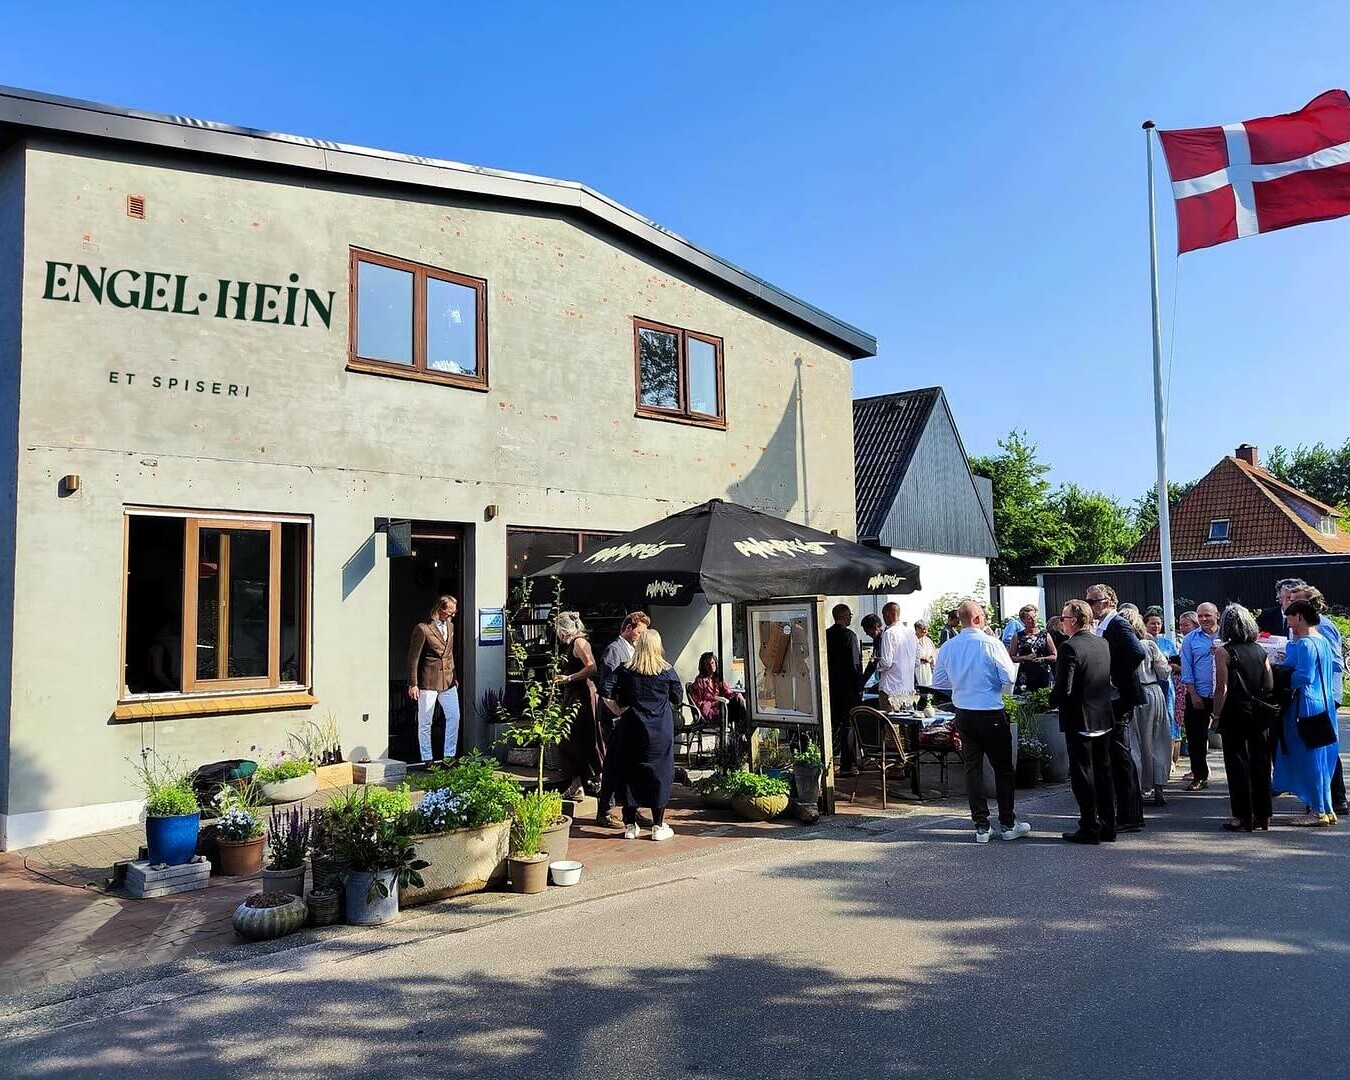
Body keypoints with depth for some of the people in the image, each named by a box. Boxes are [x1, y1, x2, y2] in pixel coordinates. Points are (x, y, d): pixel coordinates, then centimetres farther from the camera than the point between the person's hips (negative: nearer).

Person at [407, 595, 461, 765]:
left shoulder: (450, 626, 11)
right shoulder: (422, 628, -11)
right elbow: (413, 657, -9)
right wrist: (413, 684, -10)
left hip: (447, 681, 6)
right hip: (428, 681, -6)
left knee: (454, 717, 3)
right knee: (425, 722, 3)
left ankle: (449, 756, 13)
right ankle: (427, 760, 11)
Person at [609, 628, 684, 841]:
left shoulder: (626, 672, -4)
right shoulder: (667, 672, -6)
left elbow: (619, 701, 2)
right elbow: (678, 697, 5)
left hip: (631, 729, 1)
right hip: (660, 731, -1)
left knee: (629, 772, 9)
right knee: (659, 773, 6)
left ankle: (630, 825, 14)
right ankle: (658, 826, 9)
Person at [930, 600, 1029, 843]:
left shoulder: (947, 647, -2)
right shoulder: (991, 644, -15)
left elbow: (938, 681, 6)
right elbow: (1009, 678, -13)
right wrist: (994, 683, 7)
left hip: (963, 714, 4)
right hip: (992, 714, -4)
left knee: (972, 768, 10)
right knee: (1003, 768, 10)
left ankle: (981, 827, 13)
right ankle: (1007, 824, 16)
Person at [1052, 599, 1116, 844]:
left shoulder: (1069, 647, -19)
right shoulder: (1103, 644, 5)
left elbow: (1063, 689, -22)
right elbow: (1110, 679, 14)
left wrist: (1052, 698, -3)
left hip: (1079, 720, -7)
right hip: (1104, 718, 7)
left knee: (1083, 775, 1)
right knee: (1103, 772, 14)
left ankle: (1089, 829, 6)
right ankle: (1108, 826, 21)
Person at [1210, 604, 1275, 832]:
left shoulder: (1223, 652, -10)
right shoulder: (1261, 651, 5)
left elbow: (1222, 688, -13)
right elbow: (1270, 685, 5)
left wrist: (1216, 716, -7)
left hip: (1235, 716, -5)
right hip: (1260, 715, 5)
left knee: (1238, 765, 1)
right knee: (1260, 764, 11)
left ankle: (1243, 817, 4)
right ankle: (1262, 816, 18)